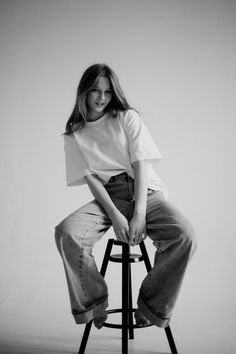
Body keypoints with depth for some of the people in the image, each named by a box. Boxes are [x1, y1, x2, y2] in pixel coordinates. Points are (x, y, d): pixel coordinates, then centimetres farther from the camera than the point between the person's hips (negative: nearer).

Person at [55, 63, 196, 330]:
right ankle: (93, 305, -7)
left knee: (184, 235, -30)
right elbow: (90, 178, 0)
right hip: (108, 196, 1)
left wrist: (139, 214, -18)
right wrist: (115, 216, -19)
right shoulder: (74, 135, 11)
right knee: (66, 233, -29)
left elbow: (140, 164, -4)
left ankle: (152, 307, -8)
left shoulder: (127, 117, 8)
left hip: (145, 190, 0)